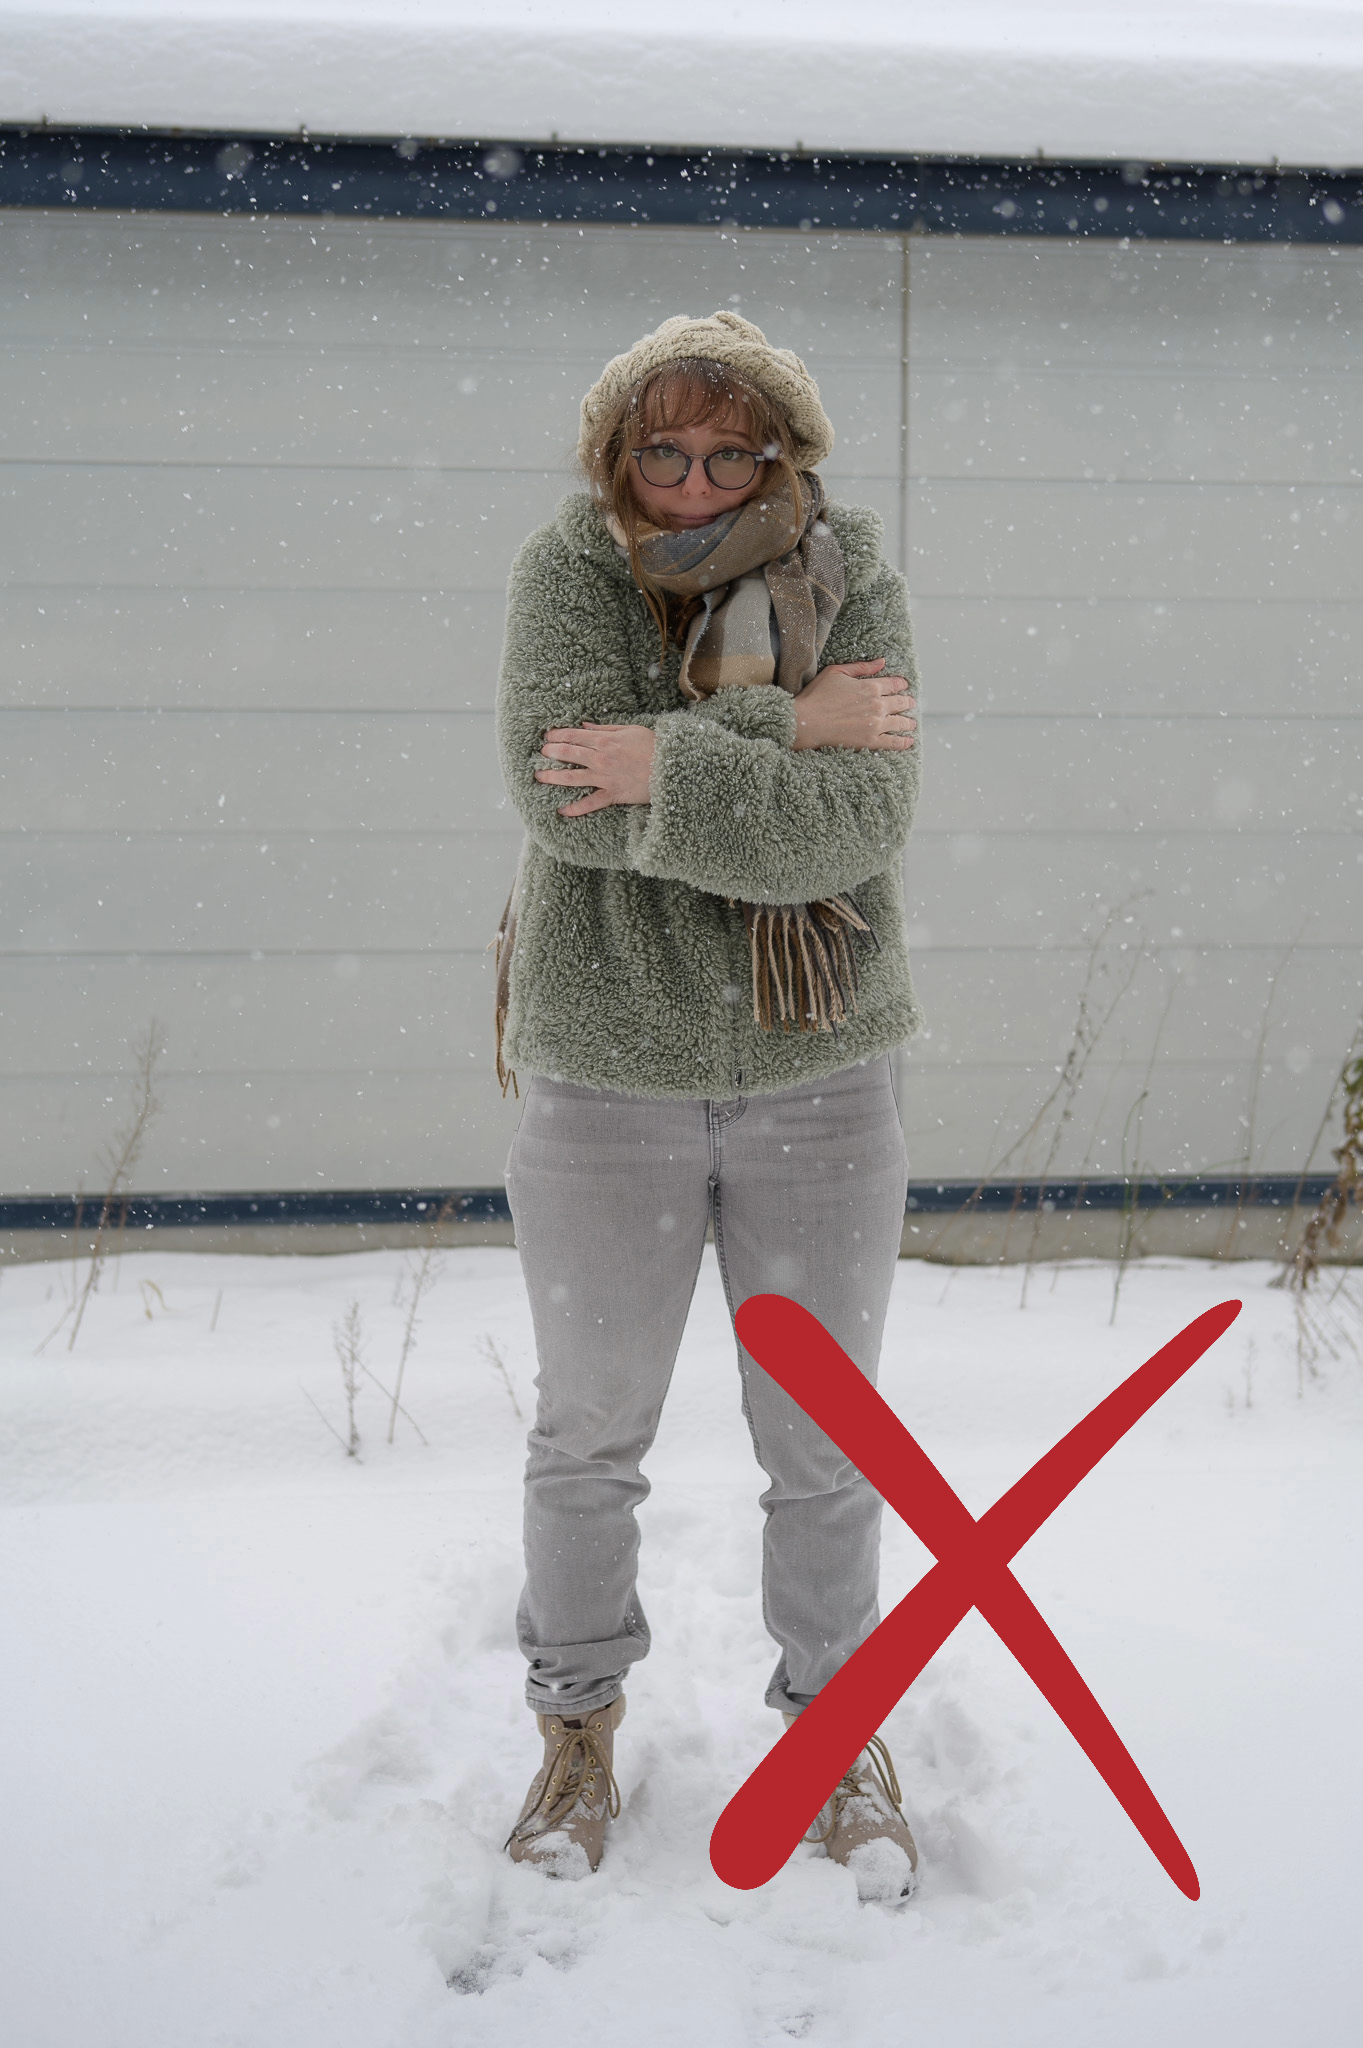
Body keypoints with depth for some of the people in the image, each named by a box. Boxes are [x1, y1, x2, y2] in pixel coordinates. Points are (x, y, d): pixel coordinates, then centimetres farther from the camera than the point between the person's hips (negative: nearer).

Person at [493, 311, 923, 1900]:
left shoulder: (851, 581, -5)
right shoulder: (568, 568, -6)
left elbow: (858, 826, -19)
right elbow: (560, 786, -23)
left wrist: (667, 768, -25)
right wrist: (784, 727, -22)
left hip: (817, 1078, 1)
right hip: (605, 1074, 0)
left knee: (825, 1447, 12)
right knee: (588, 1435, 14)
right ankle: (579, 1726, 36)